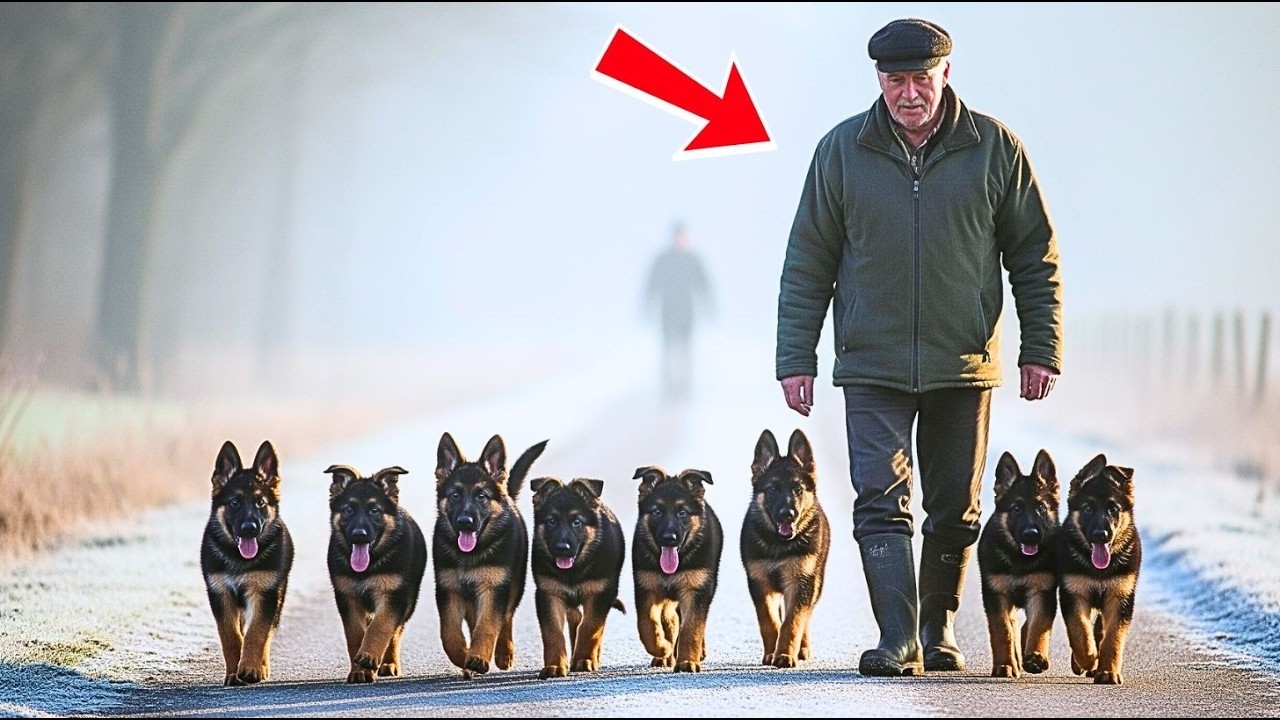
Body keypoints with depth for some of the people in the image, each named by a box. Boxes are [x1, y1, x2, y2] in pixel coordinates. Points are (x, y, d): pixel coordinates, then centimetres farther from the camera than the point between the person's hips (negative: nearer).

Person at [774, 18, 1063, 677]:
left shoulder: (995, 148, -2)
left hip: (964, 363, 1)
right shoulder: (842, 151, -2)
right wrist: (796, 358, -1)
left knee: (956, 510, 10)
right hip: (873, 367, -1)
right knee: (881, 503, -11)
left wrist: (1041, 347, 1)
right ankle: (898, 640, -13)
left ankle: (939, 624, 27)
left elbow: (1036, 253, 5)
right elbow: (807, 263, 3)